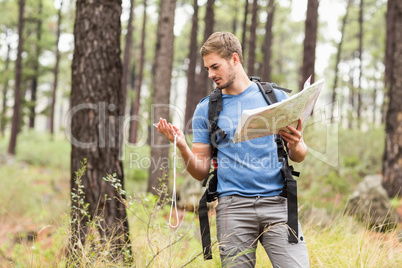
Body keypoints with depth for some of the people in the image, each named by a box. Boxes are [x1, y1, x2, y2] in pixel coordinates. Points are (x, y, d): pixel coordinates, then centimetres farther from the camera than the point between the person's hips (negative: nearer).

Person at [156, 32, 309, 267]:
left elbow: (300, 157, 13)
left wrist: (296, 144, -10)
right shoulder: (206, 109, 12)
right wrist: (183, 148, -8)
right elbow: (201, 172, 10)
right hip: (234, 206, 1)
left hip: (277, 203, 0)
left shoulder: (276, 97, 10)